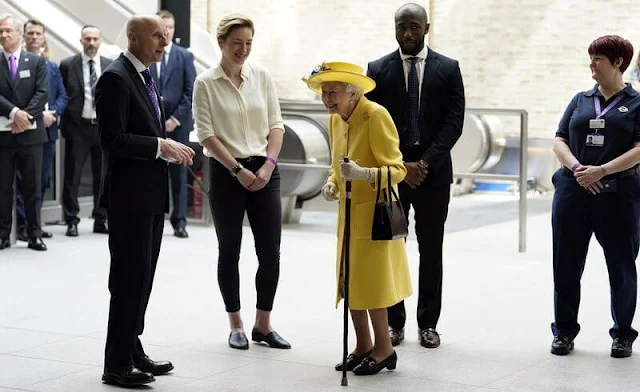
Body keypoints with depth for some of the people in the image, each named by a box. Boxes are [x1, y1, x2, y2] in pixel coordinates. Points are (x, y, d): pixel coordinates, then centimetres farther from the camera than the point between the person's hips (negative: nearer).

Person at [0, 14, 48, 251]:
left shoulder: (37, 62, 6)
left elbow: (42, 93, -3)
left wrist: (26, 116, -14)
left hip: (31, 133, 0)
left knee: (32, 186, 3)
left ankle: (34, 234, 8)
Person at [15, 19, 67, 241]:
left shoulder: (52, 67, 17)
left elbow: (63, 96, 11)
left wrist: (52, 114, -8)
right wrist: (37, 115, -16)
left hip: (48, 129, 6)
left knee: (42, 180, 8)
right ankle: (23, 226, 0)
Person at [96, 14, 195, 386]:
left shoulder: (145, 76, 15)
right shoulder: (116, 78, -15)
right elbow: (112, 139, -22)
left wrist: (171, 147, 6)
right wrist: (162, 146, -19)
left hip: (151, 193, 10)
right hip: (130, 195, -10)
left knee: (141, 279, 15)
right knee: (129, 279, -4)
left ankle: (132, 352, 25)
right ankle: (117, 365, 3)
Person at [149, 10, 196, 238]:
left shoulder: (185, 56, 6)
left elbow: (191, 92, 1)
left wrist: (175, 118, -7)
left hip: (177, 123, 0)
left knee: (178, 174, 2)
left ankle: (179, 222, 5)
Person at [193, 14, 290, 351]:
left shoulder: (262, 76, 4)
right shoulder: (205, 83, -5)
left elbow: (276, 124, 5)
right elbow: (206, 133, -8)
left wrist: (268, 165, -8)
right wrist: (238, 170, -13)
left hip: (264, 171, 3)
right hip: (226, 172, -3)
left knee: (270, 253, 1)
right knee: (229, 252, 6)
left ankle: (263, 325, 13)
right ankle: (236, 326, 16)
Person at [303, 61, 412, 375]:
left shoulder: (376, 116, -18)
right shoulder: (335, 120, 6)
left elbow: (397, 169, -19)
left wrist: (363, 174, -34)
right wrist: (332, 184, -1)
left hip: (374, 212, -8)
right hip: (348, 213, 8)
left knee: (370, 282, -4)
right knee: (349, 281, 11)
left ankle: (383, 348, 9)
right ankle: (362, 346, 22)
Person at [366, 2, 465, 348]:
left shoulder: (448, 69, 3)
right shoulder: (378, 70, 3)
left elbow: (454, 122, -3)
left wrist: (425, 162, -13)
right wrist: (399, 165, -11)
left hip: (433, 173, 0)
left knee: (431, 251, 5)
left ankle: (428, 323, 12)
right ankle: (393, 322, 11)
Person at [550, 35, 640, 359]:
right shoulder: (581, 100, 13)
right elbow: (559, 141, 9)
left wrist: (601, 170, -17)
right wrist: (577, 168, -10)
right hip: (573, 191, 3)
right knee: (566, 265, 4)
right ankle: (564, 331, 15)